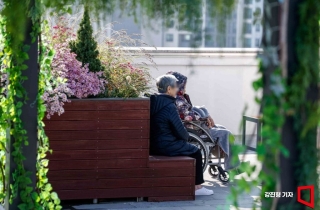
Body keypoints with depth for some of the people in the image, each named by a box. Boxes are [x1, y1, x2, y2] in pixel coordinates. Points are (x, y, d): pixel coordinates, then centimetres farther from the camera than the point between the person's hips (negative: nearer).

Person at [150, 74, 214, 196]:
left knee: (191, 149, 26)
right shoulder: (169, 106, -19)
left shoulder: (154, 102, 8)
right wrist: (186, 136, 5)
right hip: (167, 147, -9)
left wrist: (183, 136, 18)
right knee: (195, 152, 9)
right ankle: (197, 187, 13)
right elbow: (180, 130, -16)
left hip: (154, 146, 9)